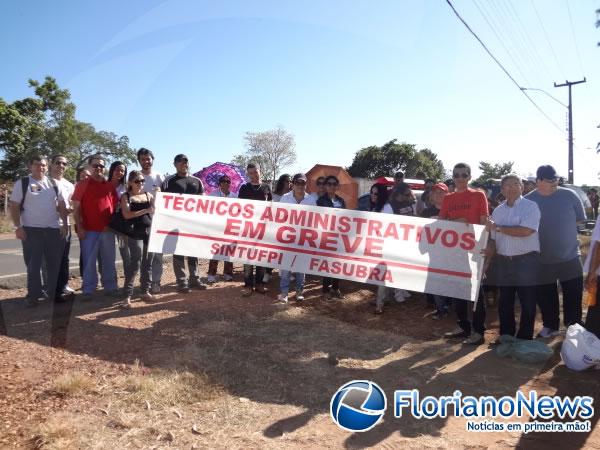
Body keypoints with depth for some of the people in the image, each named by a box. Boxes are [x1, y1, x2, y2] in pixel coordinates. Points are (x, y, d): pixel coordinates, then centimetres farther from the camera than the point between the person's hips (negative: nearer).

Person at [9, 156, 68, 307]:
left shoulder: (54, 184, 11)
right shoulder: (22, 183, 1)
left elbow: (62, 206, 12)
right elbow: (14, 206, -2)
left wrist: (64, 224, 4)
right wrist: (18, 227, -10)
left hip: (54, 229, 3)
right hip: (31, 230, -3)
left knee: (55, 263, 8)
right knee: (33, 265, 1)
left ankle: (54, 292, 20)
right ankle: (33, 295, 8)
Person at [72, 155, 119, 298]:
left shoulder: (110, 186, 10)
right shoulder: (82, 185, 1)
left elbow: (116, 206, 14)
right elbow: (76, 208, -2)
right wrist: (79, 227, -9)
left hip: (108, 230, 3)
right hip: (89, 230, -3)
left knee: (109, 261, 9)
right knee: (89, 261, 2)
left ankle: (110, 287, 18)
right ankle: (88, 290, 10)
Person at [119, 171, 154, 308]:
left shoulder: (148, 195, 13)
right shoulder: (126, 196, 2)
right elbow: (127, 215, -11)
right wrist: (146, 210, -17)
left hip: (149, 231, 4)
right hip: (135, 233, -4)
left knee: (147, 262, 8)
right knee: (135, 263, -9)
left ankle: (145, 291, 19)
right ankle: (128, 295, -3)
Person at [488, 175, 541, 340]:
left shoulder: (530, 206, -5)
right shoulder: (498, 210, 10)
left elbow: (525, 231, -20)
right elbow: (493, 239, 11)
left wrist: (498, 228, -12)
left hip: (526, 260, -5)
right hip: (503, 261, 5)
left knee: (527, 303, 4)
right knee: (505, 302, 13)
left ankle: (525, 339, 16)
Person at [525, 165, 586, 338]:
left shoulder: (569, 195, -4)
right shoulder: (528, 200, -6)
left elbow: (580, 219, 6)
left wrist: (564, 228, 0)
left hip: (570, 256, 0)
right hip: (542, 259, 0)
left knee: (573, 295, 8)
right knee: (545, 296, 11)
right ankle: (550, 326, 29)